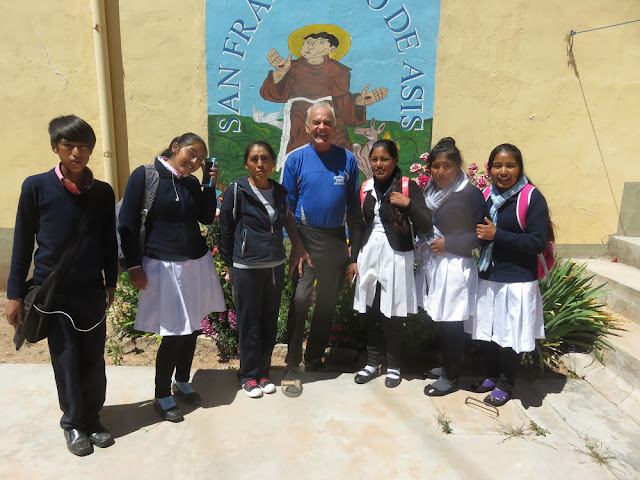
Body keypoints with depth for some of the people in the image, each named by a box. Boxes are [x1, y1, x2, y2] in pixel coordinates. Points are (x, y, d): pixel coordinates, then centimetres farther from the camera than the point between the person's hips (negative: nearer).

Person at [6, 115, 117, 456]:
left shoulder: (103, 192, 2)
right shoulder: (36, 187, -4)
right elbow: (22, 243, 0)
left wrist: (111, 284, 13)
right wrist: (15, 294, 0)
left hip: (92, 291, 2)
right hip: (52, 292, -2)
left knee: (93, 361, 9)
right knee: (66, 361, 6)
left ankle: (92, 419, 28)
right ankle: (73, 423, 27)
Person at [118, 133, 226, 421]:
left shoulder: (192, 183, 9)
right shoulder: (145, 176, -7)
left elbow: (206, 218, 7)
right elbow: (127, 223, -7)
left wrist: (210, 184, -2)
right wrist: (134, 266, -10)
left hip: (197, 264, 6)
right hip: (164, 266, -6)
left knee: (192, 328, 13)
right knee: (174, 334, -3)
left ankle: (182, 383, 35)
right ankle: (162, 396, 19)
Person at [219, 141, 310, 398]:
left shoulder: (279, 192, 7)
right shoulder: (237, 190, -6)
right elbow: (225, 230, -2)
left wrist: (297, 246, 11)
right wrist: (230, 266, -1)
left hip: (275, 266, 5)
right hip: (247, 268, -5)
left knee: (270, 321, 12)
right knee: (249, 322, 5)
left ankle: (264, 372, 28)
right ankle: (249, 375, 22)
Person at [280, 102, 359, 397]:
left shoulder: (347, 160, 4)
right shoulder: (296, 159, -1)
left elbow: (353, 207, 7)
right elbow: (287, 206, 1)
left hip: (337, 239, 3)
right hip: (306, 236, -2)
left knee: (328, 301, 11)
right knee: (300, 298, -9)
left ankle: (314, 358, 28)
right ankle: (292, 366, 5)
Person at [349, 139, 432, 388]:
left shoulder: (408, 187, -5)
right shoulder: (366, 188, 9)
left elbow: (426, 225, -9)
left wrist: (409, 204, -24)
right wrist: (354, 259, 11)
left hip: (396, 257, -4)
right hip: (368, 255, 4)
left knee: (392, 314, 1)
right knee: (371, 312, 10)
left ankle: (393, 366, 20)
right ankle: (372, 362, 26)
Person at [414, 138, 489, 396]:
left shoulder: (470, 194, -11)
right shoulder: (430, 191, 9)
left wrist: (448, 243, -15)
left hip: (454, 267, -7)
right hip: (431, 264, 7)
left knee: (452, 322, 2)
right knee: (440, 319, 15)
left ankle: (451, 377, 18)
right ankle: (446, 366, 33)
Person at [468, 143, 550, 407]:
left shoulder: (532, 198, -11)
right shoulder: (486, 196, 6)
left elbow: (538, 242, -17)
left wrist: (497, 235, -19)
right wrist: (480, 234, -4)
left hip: (517, 281, -5)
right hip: (487, 277, 5)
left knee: (511, 335, 6)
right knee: (487, 331, 14)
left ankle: (505, 385, 27)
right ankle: (492, 376, 36)